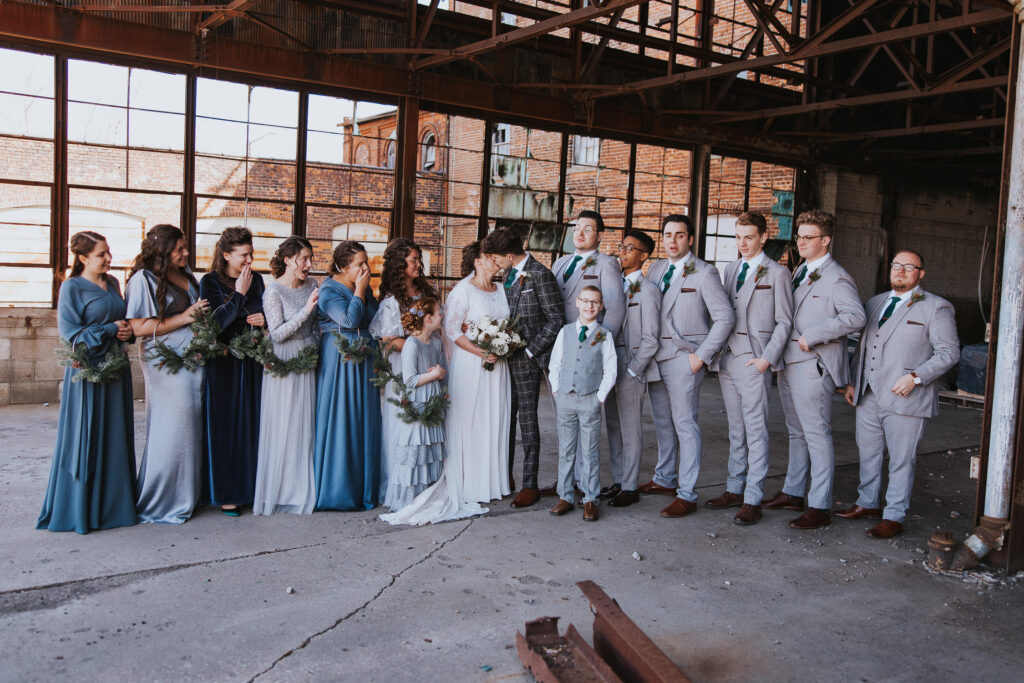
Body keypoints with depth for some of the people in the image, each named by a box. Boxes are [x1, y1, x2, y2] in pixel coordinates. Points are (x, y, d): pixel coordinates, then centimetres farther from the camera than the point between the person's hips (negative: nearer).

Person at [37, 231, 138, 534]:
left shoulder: (112, 283, 12)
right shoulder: (72, 287, -7)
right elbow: (71, 332, -11)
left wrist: (127, 330, 0)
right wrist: (111, 330, -12)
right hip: (88, 369, -6)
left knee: (116, 436, 9)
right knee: (87, 438, -1)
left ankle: (113, 503, 18)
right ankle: (80, 508, 11)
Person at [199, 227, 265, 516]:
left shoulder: (256, 279, 9)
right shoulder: (210, 281, -4)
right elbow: (213, 323, -14)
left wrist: (264, 319, -2)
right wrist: (239, 294, -12)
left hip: (253, 361, 5)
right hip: (223, 363, -4)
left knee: (251, 424, 7)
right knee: (225, 426, -1)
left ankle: (249, 486, 18)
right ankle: (225, 493, 7)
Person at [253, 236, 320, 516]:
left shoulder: (311, 285, 7)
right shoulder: (274, 291, -12)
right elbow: (277, 334, -17)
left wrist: (315, 346, 9)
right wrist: (305, 310, -21)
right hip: (284, 364, -6)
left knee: (304, 425, 9)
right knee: (282, 427, -1)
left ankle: (301, 489, 20)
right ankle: (277, 491, 11)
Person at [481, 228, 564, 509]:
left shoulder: (540, 274, -12)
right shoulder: (509, 274, 13)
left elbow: (556, 320, -13)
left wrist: (530, 350, -13)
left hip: (526, 359, -8)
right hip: (507, 356, 8)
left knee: (527, 419, -2)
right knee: (505, 416, 11)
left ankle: (530, 485, 8)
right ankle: (505, 477, 24)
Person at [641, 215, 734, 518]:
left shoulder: (704, 273, -7)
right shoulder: (655, 269, 13)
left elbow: (725, 317, -11)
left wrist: (702, 356, -14)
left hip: (684, 358, -6)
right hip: (655, 356, 6)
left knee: (685, 424, -5)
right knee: (662, 422, 16)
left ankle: (687, 495, 0)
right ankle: (665, 479, 31)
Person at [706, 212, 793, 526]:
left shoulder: (777, 273, -3)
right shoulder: (730, 269, 15)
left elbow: (784, 322, -5)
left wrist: (767, 358, -13)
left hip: (754, 361, -6)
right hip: (727, 357, 6)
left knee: (756, 431, -4)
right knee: (736, 429, 13)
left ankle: (753, 499, 1)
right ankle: (734, 489, 21)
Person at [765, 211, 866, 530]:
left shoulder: (836, 277, -11)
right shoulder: (800, 272, 17)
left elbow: (856, 316, -23)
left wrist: (812, 335, -23)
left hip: (814, 366, -9)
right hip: (790, 362, 9)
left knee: (817, 436, -4)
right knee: (797, 433, 17)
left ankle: (820, 507, 1)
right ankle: (793, 493, 28)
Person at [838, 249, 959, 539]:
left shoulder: (937, 308, -2)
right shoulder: (875, 303, 16)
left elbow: (949, 352, -7)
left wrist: (915, 377, -17)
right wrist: (852, 381, 15)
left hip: (905, 398, -6)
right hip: (868, 396, 6)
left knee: (901, 460, 1)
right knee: (868, 454, 14)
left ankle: (894, 517, 11)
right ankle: (868, 504, 30)